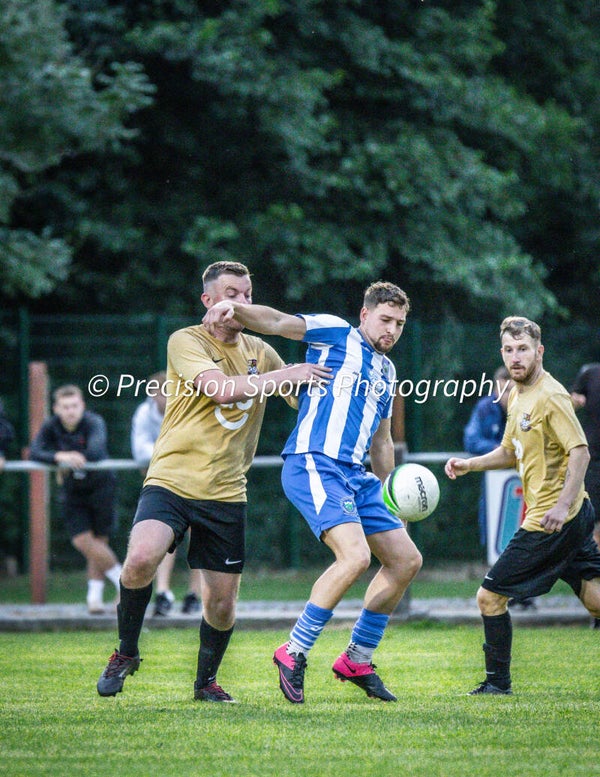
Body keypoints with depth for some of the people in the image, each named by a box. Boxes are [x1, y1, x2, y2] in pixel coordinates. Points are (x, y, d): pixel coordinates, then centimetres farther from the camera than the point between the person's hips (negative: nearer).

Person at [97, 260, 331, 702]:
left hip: (226, 492, 5)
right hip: (171, 480, -4)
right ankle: (126, 653, -5)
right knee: (141, 558, -29)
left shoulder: (260, 352, 13)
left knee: (223, 604, 2)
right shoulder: (186, 342, -5)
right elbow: (221, 388, -21)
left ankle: (207, 680, 29)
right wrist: (284, 375, -15)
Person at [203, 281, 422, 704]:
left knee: (406, 561, 8)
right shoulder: (335, 333, 3)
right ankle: (294, 653, -15)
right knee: (355, 555, -26)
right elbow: (277, 322, -10)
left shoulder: (387, 371, 24)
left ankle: (357, 660, 18)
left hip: (355, 476, 9)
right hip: (314, 463, -9)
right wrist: (236, 308, -28)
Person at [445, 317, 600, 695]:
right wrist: (470, 464, 12)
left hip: (556, 520, -9)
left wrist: (563, 505, -29)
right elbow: (511, 452, 28)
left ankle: (498, 682, 9)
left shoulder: (551, 396, -15)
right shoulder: (517, 397, 15)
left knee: (490, 596, -2)